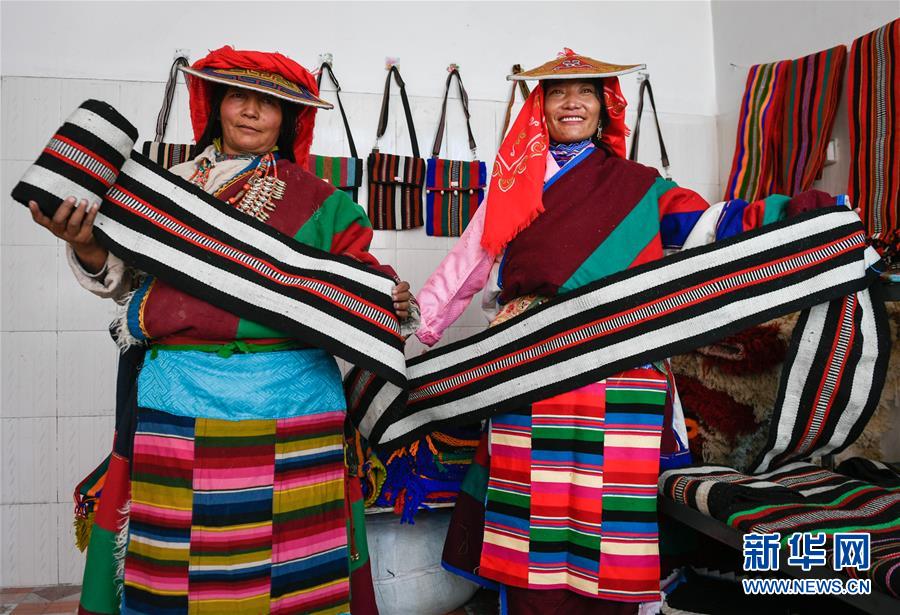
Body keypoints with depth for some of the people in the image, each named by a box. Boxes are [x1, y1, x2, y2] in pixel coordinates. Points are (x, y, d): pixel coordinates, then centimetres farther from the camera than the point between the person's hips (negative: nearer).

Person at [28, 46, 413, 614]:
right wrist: (87, 247, -12)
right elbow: (126, 279, 8)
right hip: (180, 397, 2)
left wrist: (392, 303, -15)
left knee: (284, 553, 2)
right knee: (180, 550, 6)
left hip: (288, 394, -1)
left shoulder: (316, 200, 8)